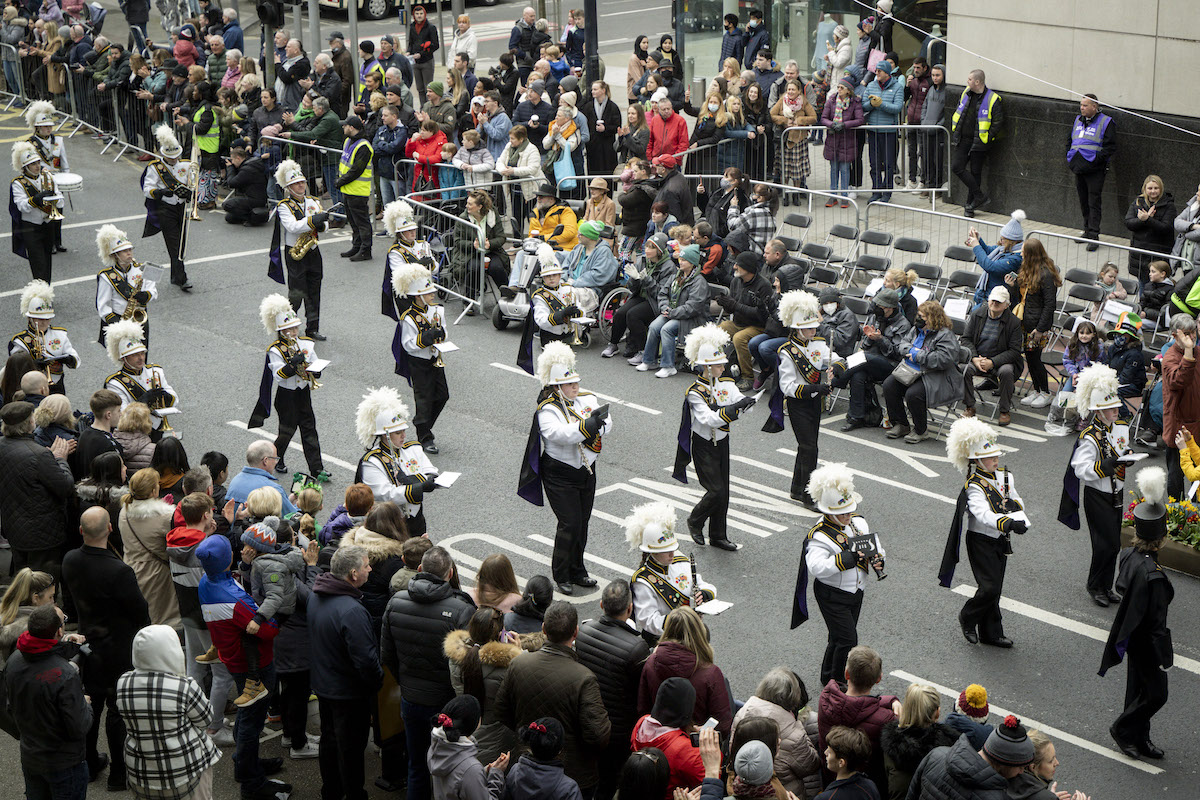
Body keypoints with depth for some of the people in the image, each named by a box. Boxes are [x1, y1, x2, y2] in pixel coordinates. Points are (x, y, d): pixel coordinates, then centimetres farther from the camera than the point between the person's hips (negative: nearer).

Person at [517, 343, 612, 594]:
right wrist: (589, 425, -44)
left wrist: (599, 424, -28)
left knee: (582, 522, 13)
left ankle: (577, 571, 28)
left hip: (586, 471, 6)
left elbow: (606, 425, -6)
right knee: (570, 524, -8)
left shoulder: (588, 399, 4)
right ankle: (561, 576, 6)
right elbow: (560, 434, -33)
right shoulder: (547, 410, -15)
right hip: (559, 476, -6)